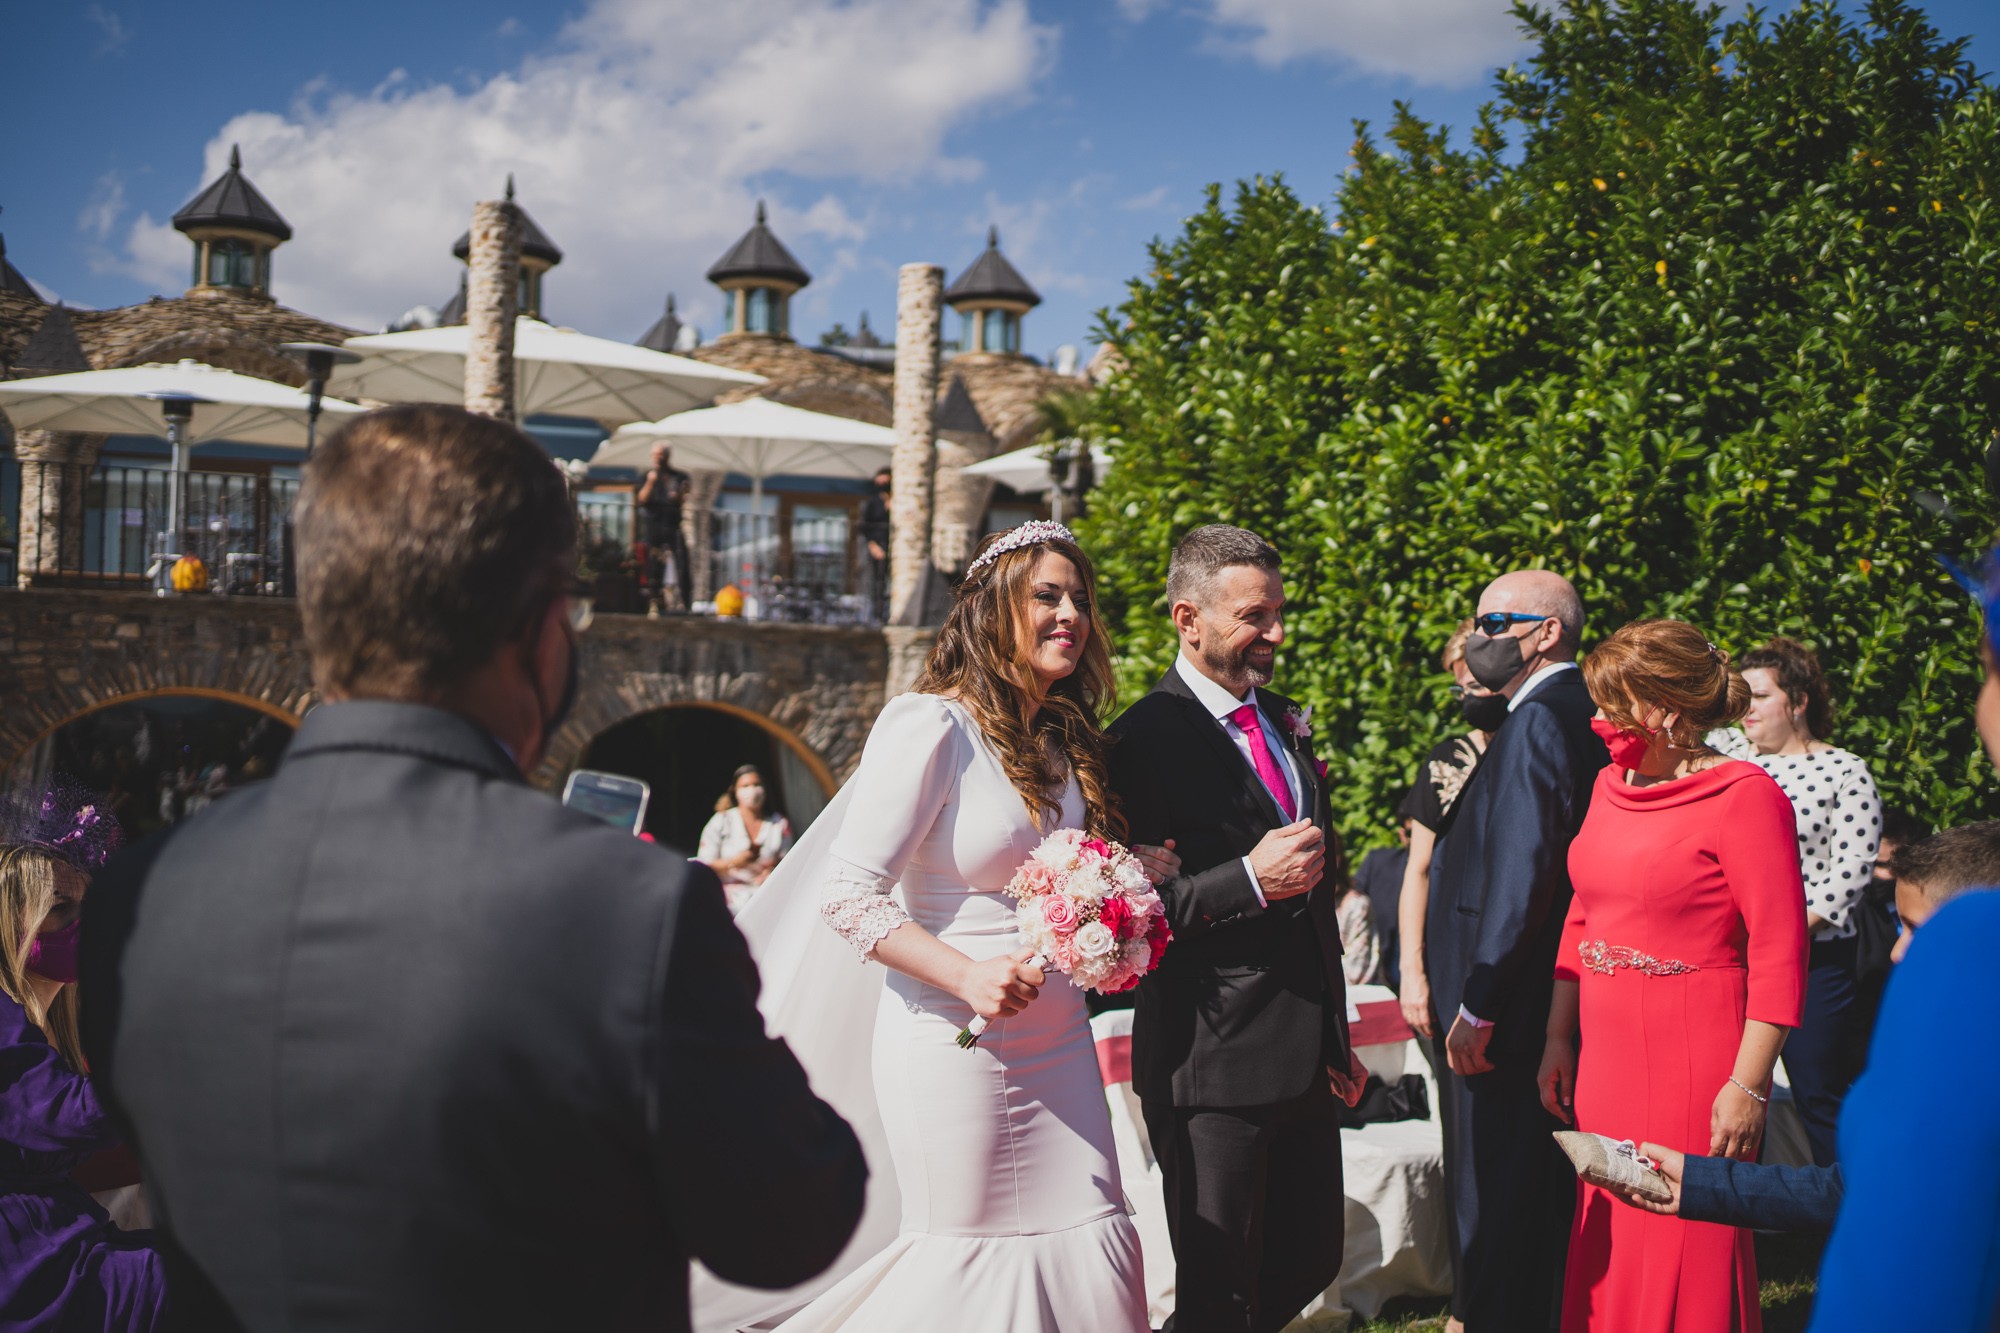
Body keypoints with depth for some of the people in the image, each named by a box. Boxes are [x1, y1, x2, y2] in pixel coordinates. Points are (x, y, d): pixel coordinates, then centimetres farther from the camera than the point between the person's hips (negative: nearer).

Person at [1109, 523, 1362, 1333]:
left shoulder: (1286, 722, 13)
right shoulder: (1147, 739, -13)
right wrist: (1249, 879, -25)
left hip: (1307, 1054, 8)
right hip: (1214, 1063, -7)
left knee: (1310, 1263, 15)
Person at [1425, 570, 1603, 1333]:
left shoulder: (1539, 721, -17)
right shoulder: (1577, 714, 13)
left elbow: (1520, 877, -24)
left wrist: (1476, 1007, -20)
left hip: (1512, 1013, -10)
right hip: (1550, 1008, 10)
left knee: (1499, 1195, -1)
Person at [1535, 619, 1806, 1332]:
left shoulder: (1744, 796, -12)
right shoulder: (1612, 785, 10)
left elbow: (1780, 954, -14)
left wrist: (1748, 1086, -17)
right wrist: (1558, 1040, 14)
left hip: (1693, 1061, -7)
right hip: (1606, 1058, 7)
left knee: (1688, 1267, 1)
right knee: (1605, 1257, 11)